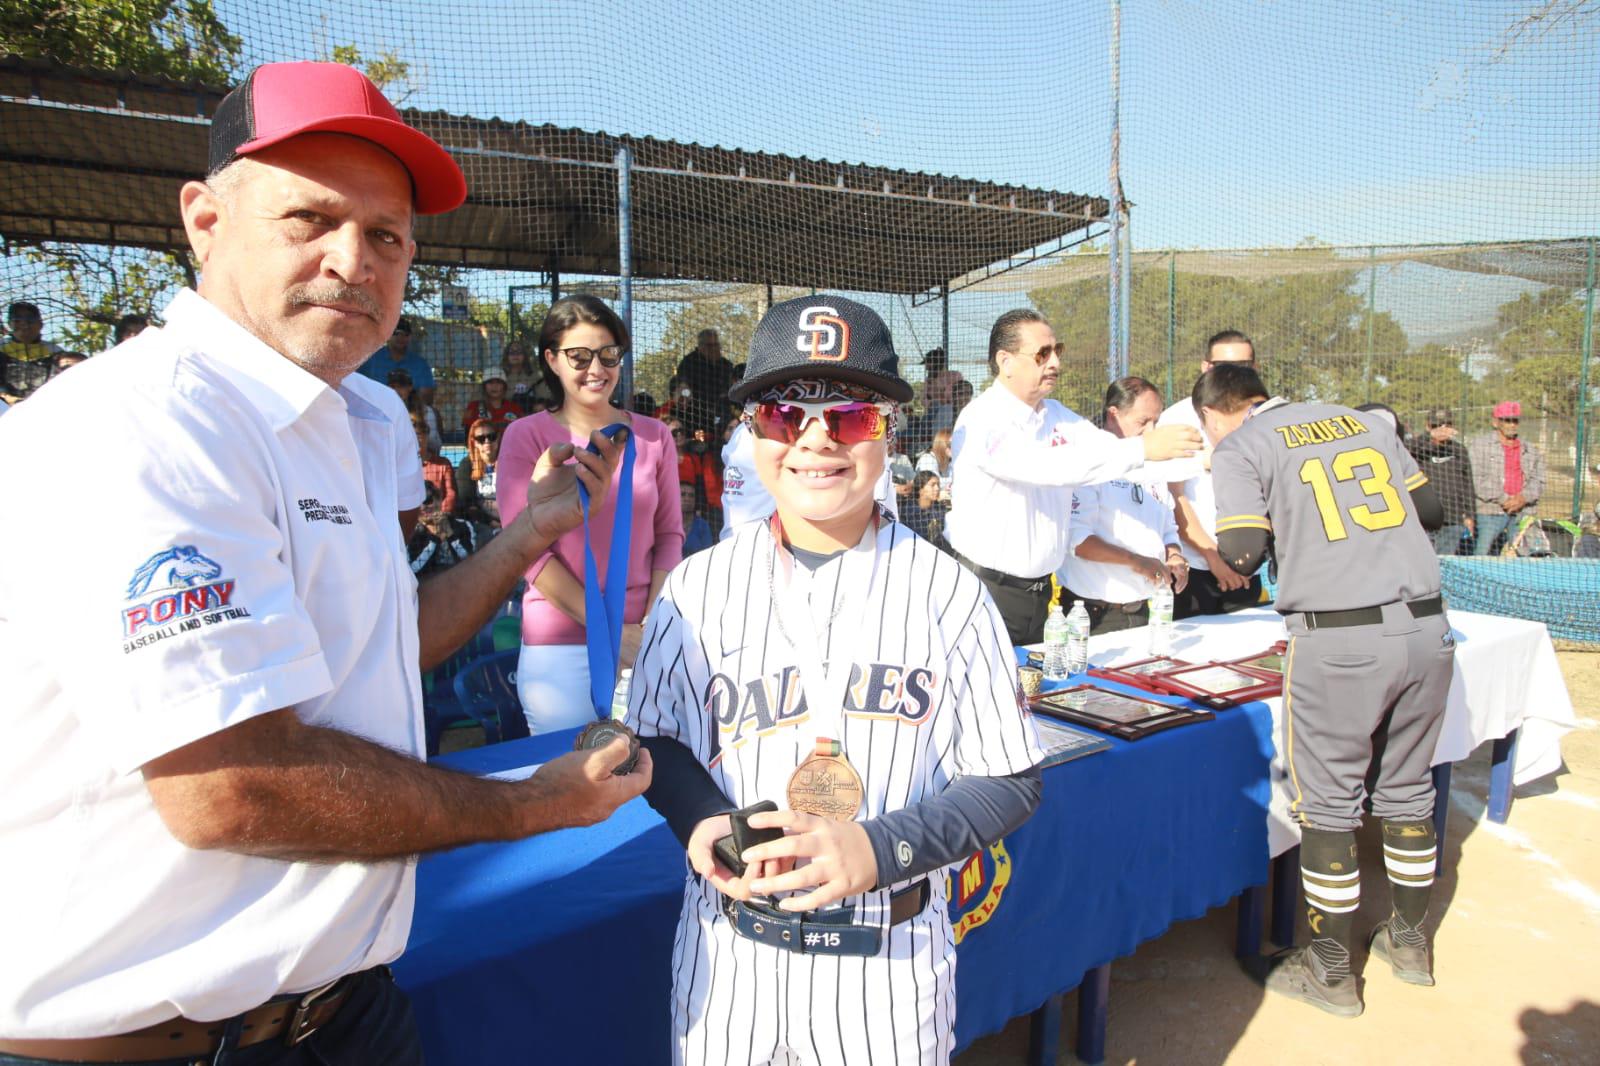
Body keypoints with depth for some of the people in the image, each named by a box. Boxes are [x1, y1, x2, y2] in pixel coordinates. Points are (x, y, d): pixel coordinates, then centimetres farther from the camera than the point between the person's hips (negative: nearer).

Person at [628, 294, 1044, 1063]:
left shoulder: (946, 592, -9)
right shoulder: (698, 586, -5)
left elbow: (1010, 781, -5)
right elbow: (661, 740, 5)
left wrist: (879, 848, -20)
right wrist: (704, 822, -15)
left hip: (891, 961, -1)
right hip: (728, 951, 1)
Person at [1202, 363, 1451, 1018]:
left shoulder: (1239, 448, 0)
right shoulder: (1365, 421, 16)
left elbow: (1242, 552, -9)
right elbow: (1429, 509, 18)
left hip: (1337, 640, -6)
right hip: (1427, 627, 6)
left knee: (1328, 807, 7)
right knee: (1406, 792, 21)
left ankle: (1331, 972, 20)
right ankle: (1409, 941, 38)